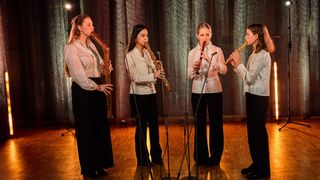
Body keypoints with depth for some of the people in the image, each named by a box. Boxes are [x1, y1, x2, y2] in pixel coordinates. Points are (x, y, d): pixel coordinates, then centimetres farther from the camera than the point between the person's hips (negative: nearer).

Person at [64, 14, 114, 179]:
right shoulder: (72, 48, -11)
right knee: (86, 129, 2)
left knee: (101, 127, 11)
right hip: (83, 91, -8)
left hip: (97, 88, 8)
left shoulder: (90, 44, 14)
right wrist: (98, 87, -18)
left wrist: (106, 67, -3)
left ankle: (99, 164, 24)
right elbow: (79, 75, -17)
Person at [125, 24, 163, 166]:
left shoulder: (146, 53, 11)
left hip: (151, 93, 6)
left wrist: (157, 69, -8)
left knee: (154, 125, 10)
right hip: (138, 95, -6)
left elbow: (152, 72, 13)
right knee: (141, 126, 3)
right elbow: (135, 77, -18)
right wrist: (153, 76, -29)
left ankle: (156, 156, 23)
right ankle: (142, 159, 17)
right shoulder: (130, 55, -9)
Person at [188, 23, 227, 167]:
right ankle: (201, 157, 21)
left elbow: (224, 70, -12)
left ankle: (215, 157, 18)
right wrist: (194, 68, -20)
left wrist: (210, 60, -25)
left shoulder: (217, 50, 1)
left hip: (214, 90, -1)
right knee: (200, 124, 7)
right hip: (197, 91, 1)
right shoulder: (192, 53, 5)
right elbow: (189, 75, 1)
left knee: (216, 124, 4)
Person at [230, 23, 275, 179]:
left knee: (259, 131, -1)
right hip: (252, 96, 9)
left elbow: (249, 78, -22)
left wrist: (239, 63, -13)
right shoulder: (255, 54, 14)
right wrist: (236, 65, 1)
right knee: (252, 131, 14)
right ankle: (256, 164, 26)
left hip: (259, 97, -9)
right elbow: (246, 77, 11)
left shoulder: (262, 54, -16)